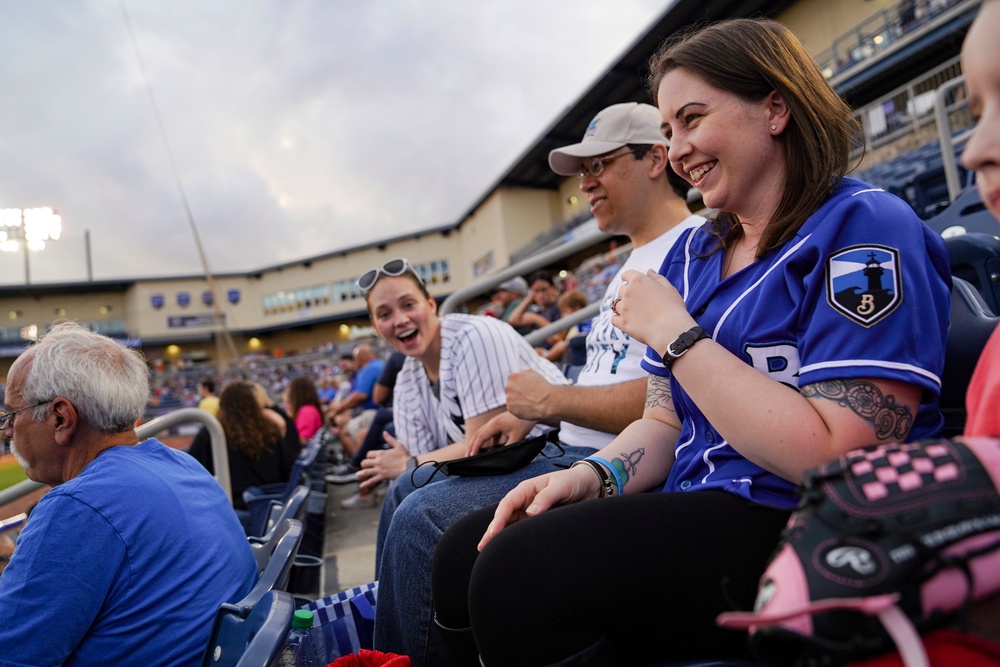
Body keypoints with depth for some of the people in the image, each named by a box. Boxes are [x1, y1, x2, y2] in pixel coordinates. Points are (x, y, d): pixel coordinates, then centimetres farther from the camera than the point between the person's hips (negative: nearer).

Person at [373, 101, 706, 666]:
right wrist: (529, 417, 9)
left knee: (422, 519, -20)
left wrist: (550, 398, -13)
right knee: (408, 489, 12)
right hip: (573, 451, 11)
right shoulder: (639, 259, 20)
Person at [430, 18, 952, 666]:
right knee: (467, 553, -7)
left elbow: (839, 461, -20)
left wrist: (674, 332, -16)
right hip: (697, 515, 8)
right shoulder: (692, 253, 14)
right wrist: (593, 475, -7)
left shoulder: (865, 228, -10)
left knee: (520, 575, -26)